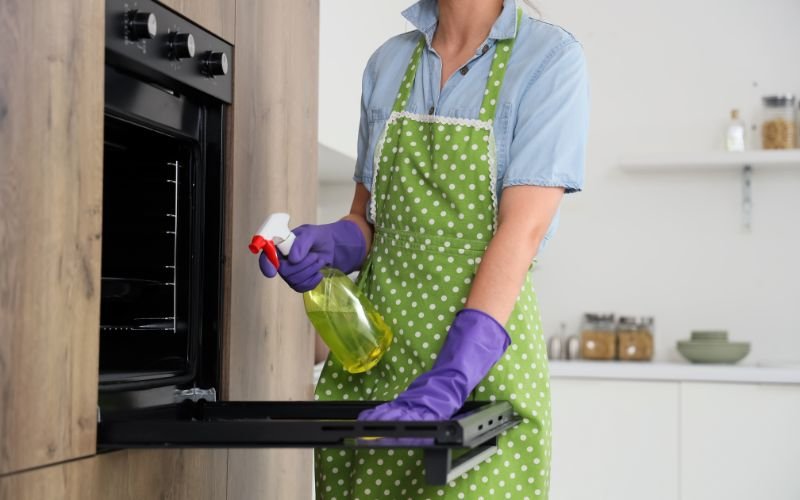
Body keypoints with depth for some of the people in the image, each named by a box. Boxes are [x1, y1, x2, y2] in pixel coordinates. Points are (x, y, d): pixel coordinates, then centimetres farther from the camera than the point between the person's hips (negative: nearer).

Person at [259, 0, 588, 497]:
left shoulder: (550, 57, -6)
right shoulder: (388, 62, 10)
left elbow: (523, 229, -16)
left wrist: (449, 380, -26)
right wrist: (326, 245, -9)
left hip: (482, 355, -4)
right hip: (374, 347, 4)